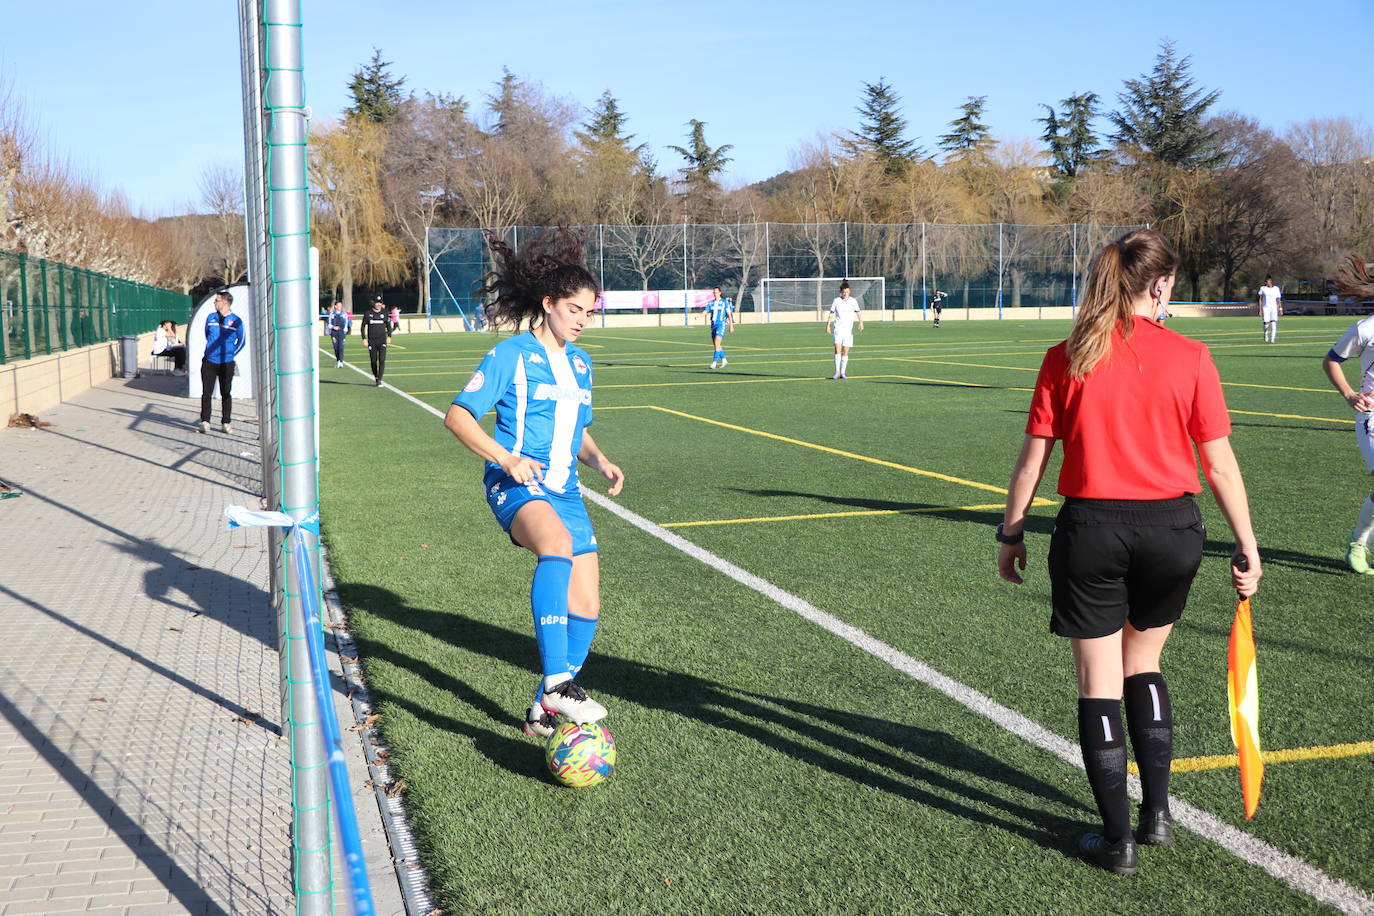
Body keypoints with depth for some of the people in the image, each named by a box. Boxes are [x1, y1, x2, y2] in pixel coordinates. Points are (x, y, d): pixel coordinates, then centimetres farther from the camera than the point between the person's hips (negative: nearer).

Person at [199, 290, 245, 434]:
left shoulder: (236, 321, 0)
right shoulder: (210, 317, 9)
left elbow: (241, 341, 9)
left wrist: (230, 354, 5)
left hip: (226, 363, -2)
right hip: (209, 361, 2)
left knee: (226, 394, 2)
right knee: (206, 392, -1)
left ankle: (225, 423, 8)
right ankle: (205, 422, 4)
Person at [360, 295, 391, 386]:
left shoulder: (384, 314, 7)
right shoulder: (368, 314, 3)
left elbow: (388, 325, 16)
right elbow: (363, 326, 7)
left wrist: (389, 336, 4)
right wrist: (364, 338, -1)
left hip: (382, 341, 0)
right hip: (372, 341, 0)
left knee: (382, 360, -12)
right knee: (373, 361, 4)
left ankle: (379, 380, -12)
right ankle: (376, 378, 22)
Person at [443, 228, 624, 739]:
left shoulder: (579, 362, 17)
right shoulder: (512, 355, -5)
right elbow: (457, 416, -9)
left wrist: (601, 462, 6)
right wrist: (505, 458, -23)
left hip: (564, 491, 8)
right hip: (516, 486, -7)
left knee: (586, 610, 1)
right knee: (558, 544, -40)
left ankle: (543, 714, 17)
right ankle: (557, 682, -44)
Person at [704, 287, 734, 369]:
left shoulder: (725, 302, 0)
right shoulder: (711, 303, 12)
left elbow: (729, 314, 3)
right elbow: (707, 312, 4)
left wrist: (731, 326, 1)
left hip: (721, 324, -6)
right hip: (713, 325, 6)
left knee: (717, 344, -16)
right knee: (715, 345, 9)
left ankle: (714, 362, -17)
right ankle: (724, 360, 23)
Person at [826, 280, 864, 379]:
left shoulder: (853, 301, 4)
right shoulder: (836, 301, 3)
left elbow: (858, 312, 2)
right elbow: (831, 314, 7)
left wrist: (861, 322, -14)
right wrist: (828, 325, -1)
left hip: (848, 330, 1)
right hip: (838, 329, -1)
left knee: (845, 352, 0)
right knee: (837, 348, -15)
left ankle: (842, 373, 8)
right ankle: (837, 372, -13)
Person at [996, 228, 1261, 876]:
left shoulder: (1065, 359, -4)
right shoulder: (1189, 358, -4)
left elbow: (1032, 459, -1)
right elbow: (1220, 463, -2)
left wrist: (1010, 533, 10)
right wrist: (1247, 547, 7)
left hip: (1090, 527, -1)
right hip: (1171, 529, 1)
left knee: (1099, 684, 9)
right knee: (1143, 664, 24)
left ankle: (1118, 841, 15)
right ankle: (1157, 814, 27)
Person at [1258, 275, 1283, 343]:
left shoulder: (1276, 289, 6)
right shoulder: (1263, 288, 4)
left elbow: (1278, 300, 10)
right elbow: (1260, 299, 7)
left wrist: (1280, 309, 4)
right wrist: (1260, 309, 2)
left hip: (1274, 308, 0)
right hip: (1265, 308, 0)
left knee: (1274, 324, -14)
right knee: (1266, 324, -4)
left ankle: (1272, 339, -11)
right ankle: (1266, 338, 21)